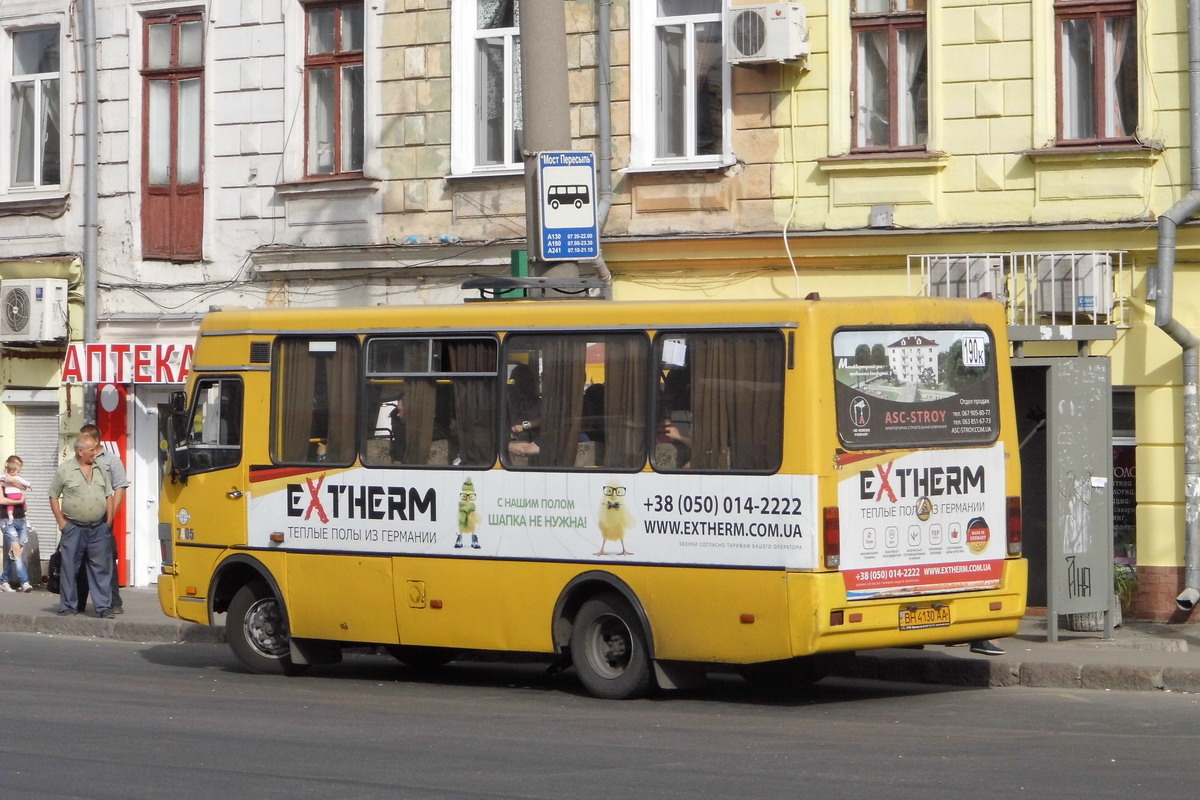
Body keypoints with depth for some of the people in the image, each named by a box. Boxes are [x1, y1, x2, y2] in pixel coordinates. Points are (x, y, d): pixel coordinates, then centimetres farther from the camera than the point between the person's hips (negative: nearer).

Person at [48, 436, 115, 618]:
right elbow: (54, 497, 1)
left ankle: (104, 606, 4)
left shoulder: (100, 470, 9)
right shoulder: (64, 470, -3)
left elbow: (109, 495, 13)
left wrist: (109, 521, 5)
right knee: (70, 568, 2)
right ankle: (68, 606, 10)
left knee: (101, 568, 1)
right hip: (74, 528, -3)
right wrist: (61, 522, -4)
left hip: (99, 528, 3)